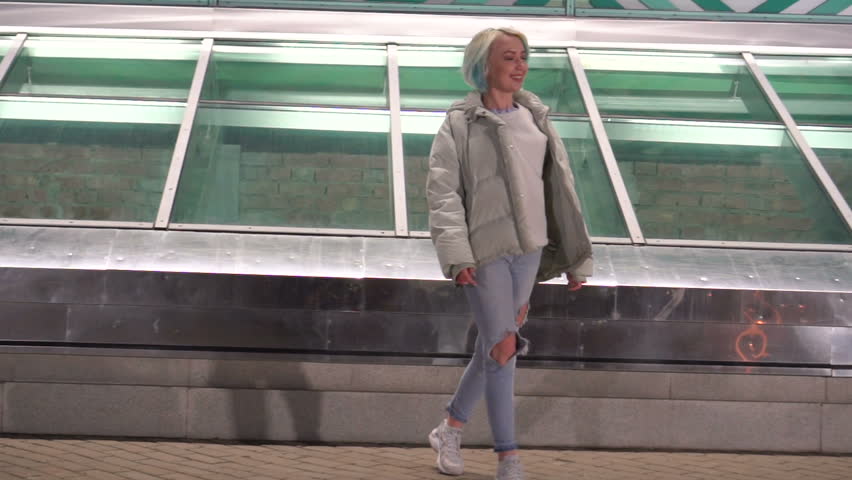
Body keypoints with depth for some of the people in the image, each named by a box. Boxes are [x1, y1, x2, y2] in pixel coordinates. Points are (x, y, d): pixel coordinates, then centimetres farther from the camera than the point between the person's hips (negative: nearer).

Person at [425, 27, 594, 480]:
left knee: (492, 345, 13)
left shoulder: (536, 118, 11)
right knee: (502, 346, -7)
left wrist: (575, 258, 12)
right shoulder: (460, 124, -4)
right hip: (485, 250, -5)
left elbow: (560, 187, 13)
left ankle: (450, 429, 32)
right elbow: (442, 190, -10)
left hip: (528, 249, 6)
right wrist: (457, 254, -21)